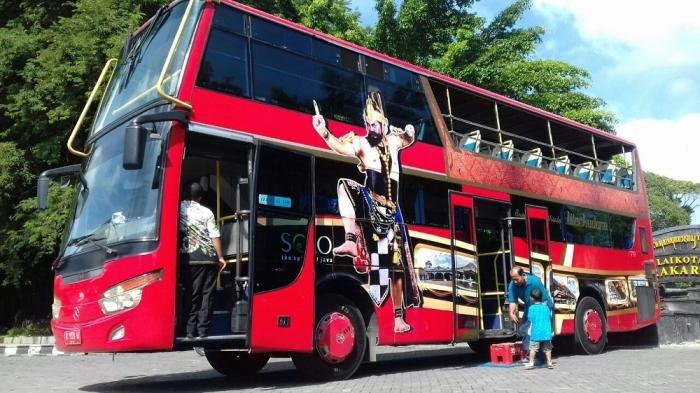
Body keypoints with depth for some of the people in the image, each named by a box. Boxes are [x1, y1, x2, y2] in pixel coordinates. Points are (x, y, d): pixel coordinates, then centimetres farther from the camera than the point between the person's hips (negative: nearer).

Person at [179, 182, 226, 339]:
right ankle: (202, 331, 3)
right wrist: (220, 257, 6)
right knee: (207, 295, 6)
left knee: (191, 294, 8)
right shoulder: (206, 212, 0)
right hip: (208, 258, -1)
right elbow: (215, 236, -2)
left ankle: (191, 331, 5)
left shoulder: (179, 209, 1)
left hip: (188, 258, 1)